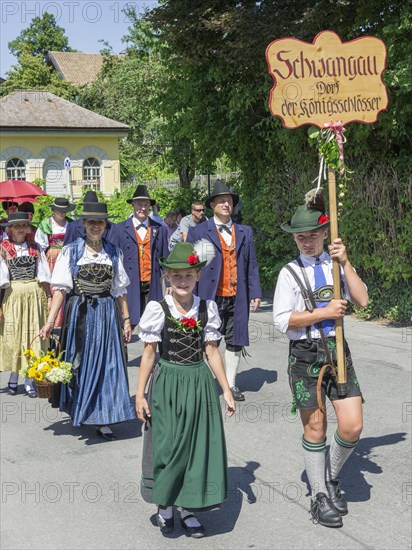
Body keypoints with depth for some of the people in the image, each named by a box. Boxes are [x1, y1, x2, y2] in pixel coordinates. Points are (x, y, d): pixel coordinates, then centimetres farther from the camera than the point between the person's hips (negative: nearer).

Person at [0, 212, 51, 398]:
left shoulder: (35, 247, 6)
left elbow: (43, 275, 6)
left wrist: (48, 298, 1)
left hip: (35, 294, 2)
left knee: (33, 334, 3)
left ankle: (30, 379, 10)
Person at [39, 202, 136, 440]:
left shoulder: (114, 253, 7)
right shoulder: (71, 251, 0)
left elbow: (120, 290, 10)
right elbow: (60, 288, -5)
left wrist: (126, 320, 5)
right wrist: (50, 321, -12)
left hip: (107, 314, 2)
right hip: (79, 313, -1)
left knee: (107, 363, -1)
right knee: (80, 363, 6)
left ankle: (104, 419, 5)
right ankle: (79, 410, 25)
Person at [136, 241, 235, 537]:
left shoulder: (207, 309, 1)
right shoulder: (158, 309, -6)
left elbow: (212, 351, 5)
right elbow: (149, 352, -3)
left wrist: (226, 390, 3)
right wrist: (140, 394, -4)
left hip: (199, 383, 3)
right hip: (167, 383, -2)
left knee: (198, 444, 6)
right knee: (167, 444, 3)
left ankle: (188, 508, 22)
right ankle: (165, 505, 24)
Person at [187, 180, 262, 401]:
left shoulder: (244, 232, 12)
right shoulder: (198, 231, 1)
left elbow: (252, 265, 12)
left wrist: (255, 293, 5)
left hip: (237, 298, 4)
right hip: (210, 298, -4)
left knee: (235, 342, 9)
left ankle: (231, 384, 19)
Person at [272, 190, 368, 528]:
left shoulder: (337, 266, 8)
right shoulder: (290, 272, -1)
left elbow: (362, 300, -5)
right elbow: (282, 321, -9)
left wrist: (345, 262, -10)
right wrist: (325, 313, -13)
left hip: (337, 350, 3)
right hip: (305, 354, -2)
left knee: (352, 426, -3)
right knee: (315, 427, 7)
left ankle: (331, 477, 26)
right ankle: (320, 495, 23)